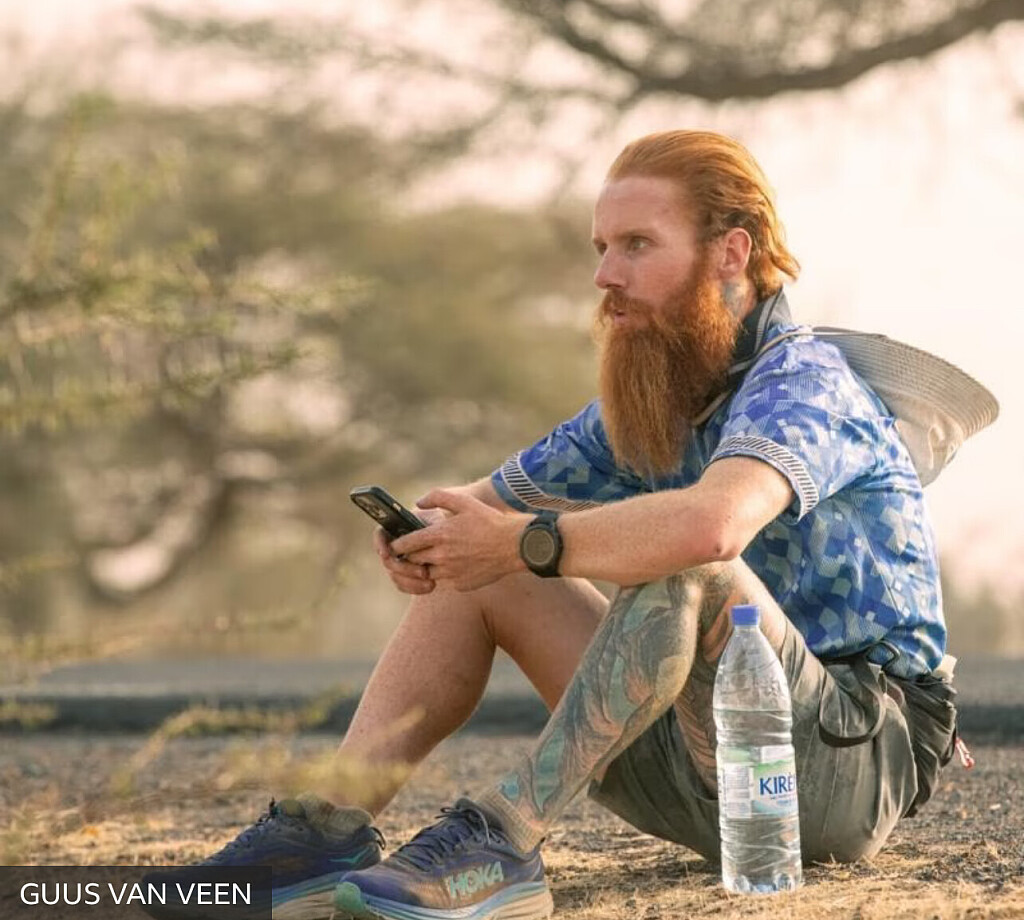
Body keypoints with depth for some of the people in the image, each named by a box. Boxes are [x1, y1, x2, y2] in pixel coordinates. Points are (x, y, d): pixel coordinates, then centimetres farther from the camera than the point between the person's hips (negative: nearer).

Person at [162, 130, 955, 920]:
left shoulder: (801, 377, -16)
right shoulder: (644, 405, 12)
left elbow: (711, 523, -38)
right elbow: (488, 505, 17)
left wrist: (526, 544, -26)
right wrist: (427, 532, -9)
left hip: (854, 758, -8)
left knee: (680, 566, -34)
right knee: (473, 575, 3)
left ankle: (502, 844, -34)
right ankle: (331, 827, -11)